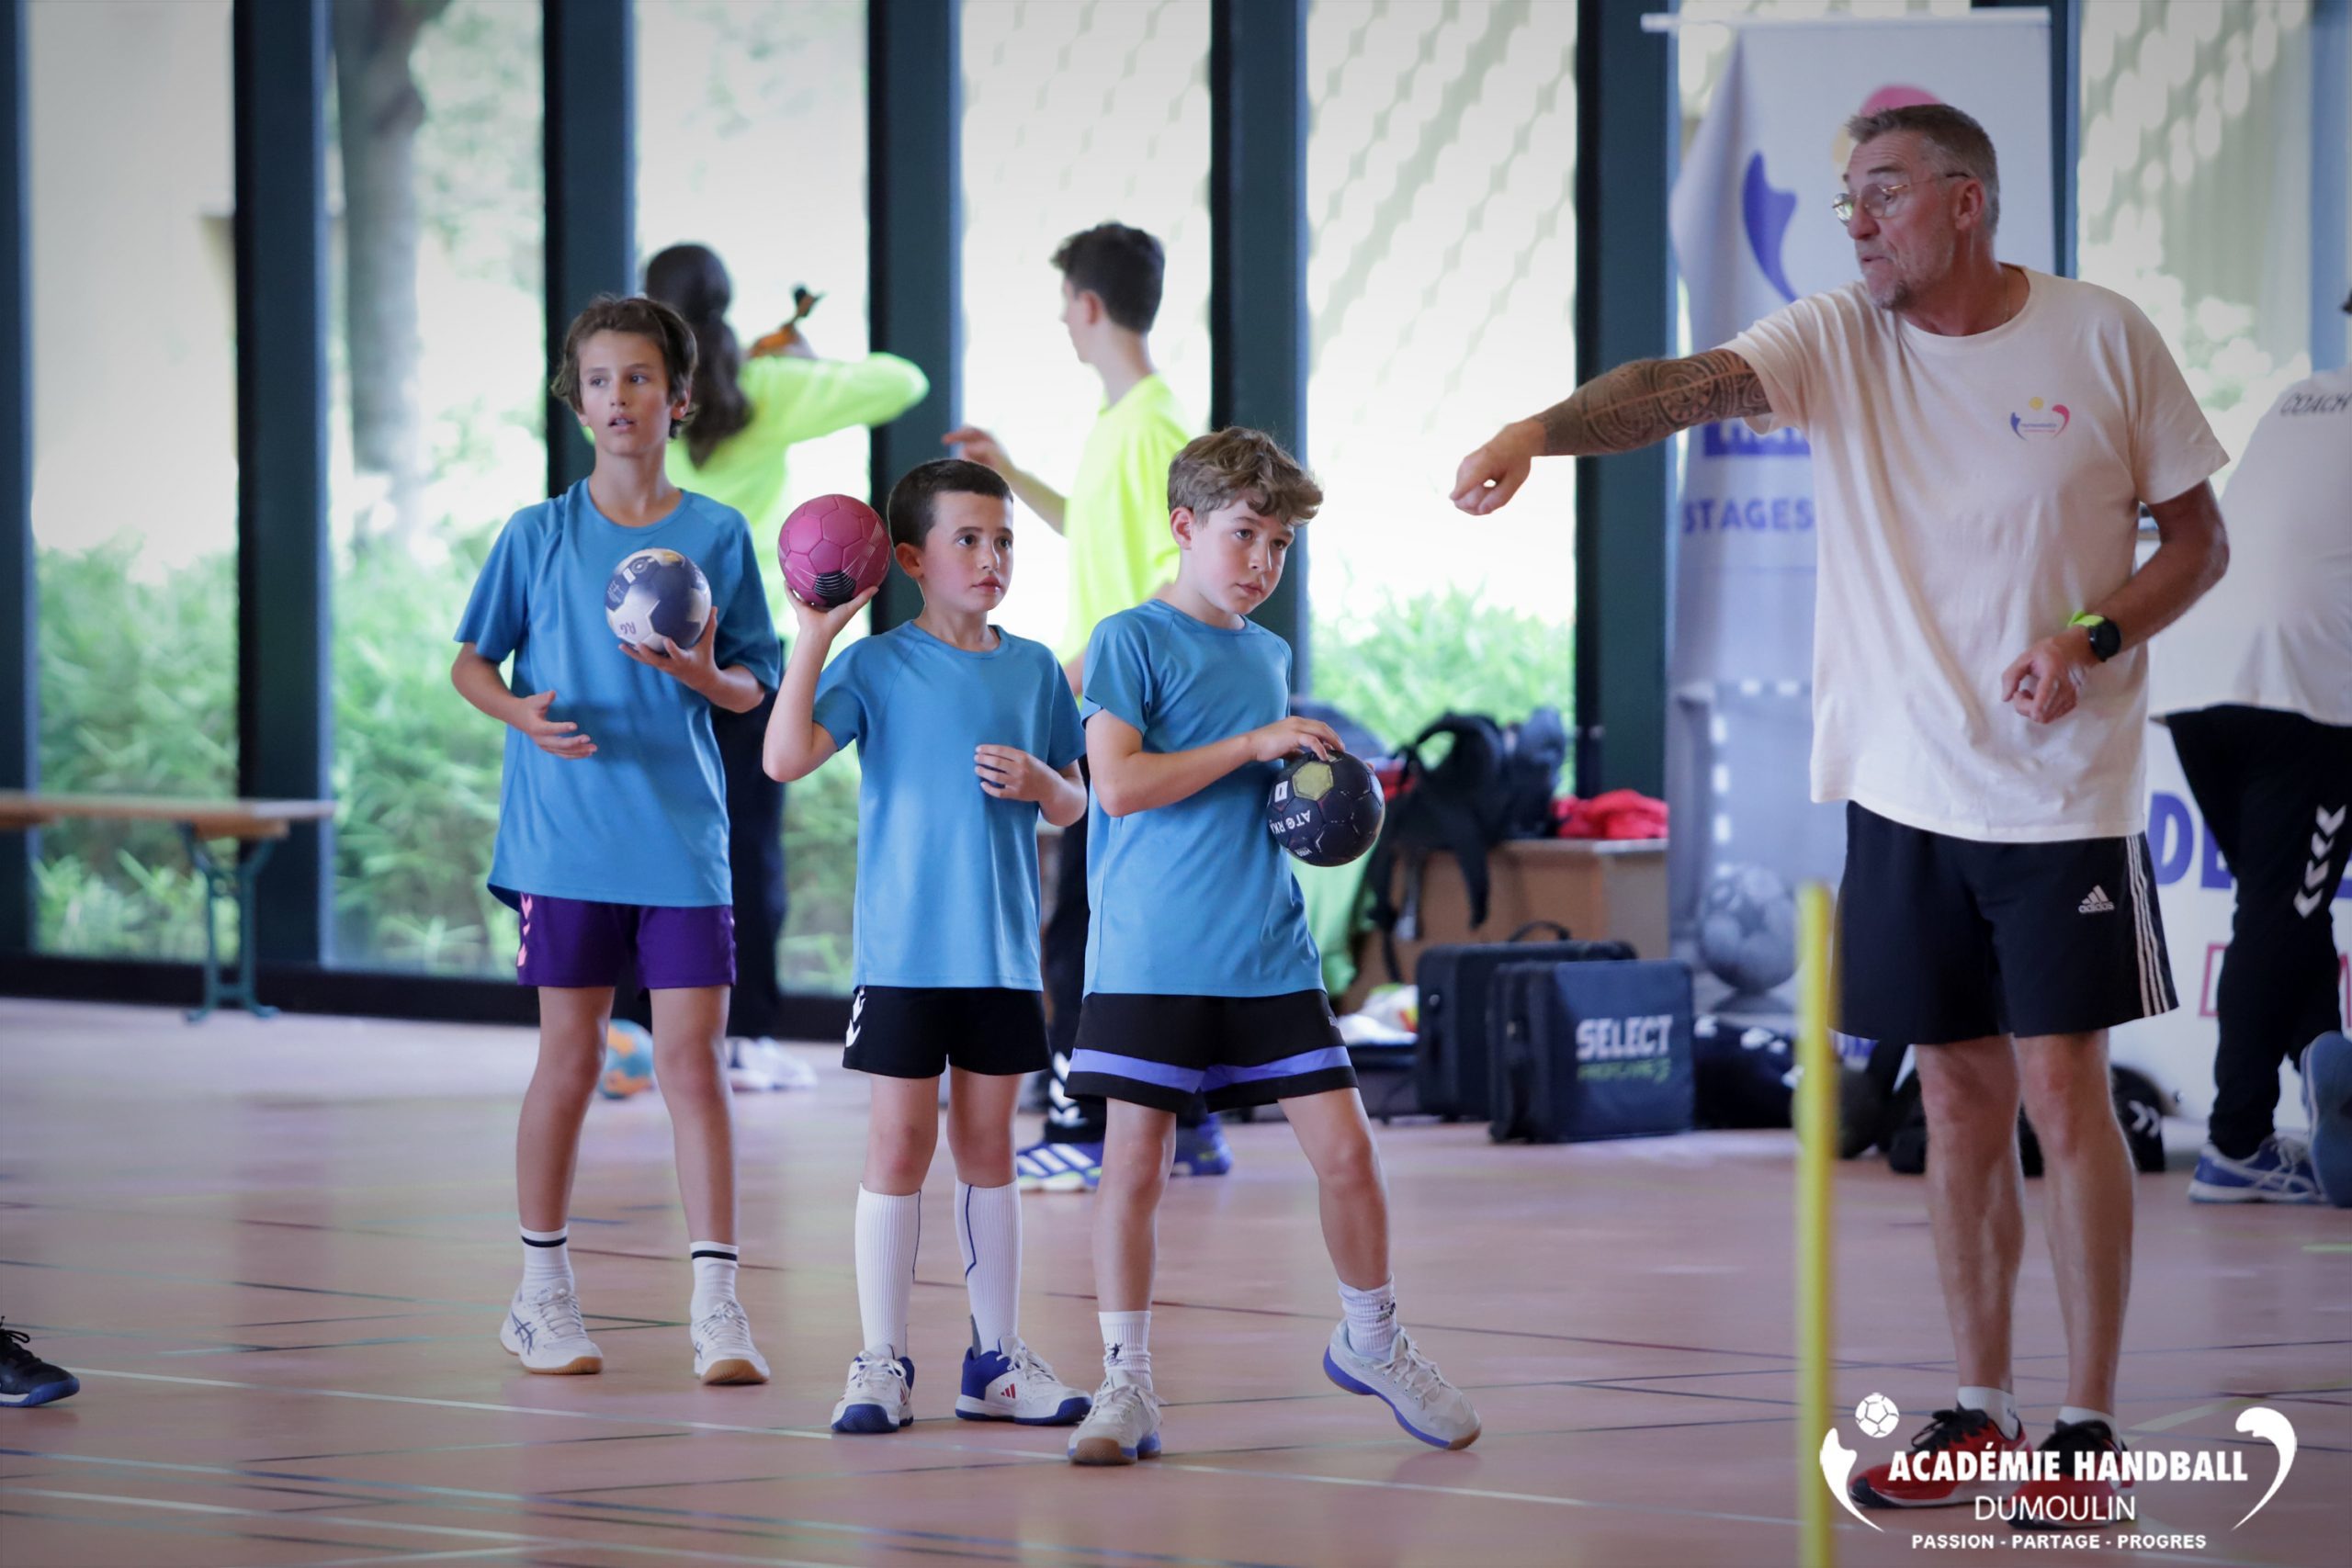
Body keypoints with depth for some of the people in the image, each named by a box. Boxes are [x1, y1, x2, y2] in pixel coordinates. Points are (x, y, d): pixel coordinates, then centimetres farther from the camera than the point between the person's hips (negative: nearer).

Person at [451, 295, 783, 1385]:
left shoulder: (718, 537, 4)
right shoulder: (538, 536, 3)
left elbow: (755, 687, 7)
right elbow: (469, 663, 7)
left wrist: (705, 676, -15)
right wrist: (520, 712, -13)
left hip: (683, 835, 0)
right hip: (564, 834, 0)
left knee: (691, 1056, -5)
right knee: (570, 1055, 6)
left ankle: (716, 1306, -6)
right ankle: (543, 1293, 18)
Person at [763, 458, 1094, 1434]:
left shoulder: (1034, 669, 8)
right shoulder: (876, 666, -4)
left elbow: (1074, 807, 15)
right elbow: (786, 758, -17)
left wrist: (1039, 782, -8)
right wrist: (812, 637, -23)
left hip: (1004, 953, 4)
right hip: (903, 951, -4)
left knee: (987, 1149, 11)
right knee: (898, 1146, -2)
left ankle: (997, 1361, 16)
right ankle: (882, 1363, 3)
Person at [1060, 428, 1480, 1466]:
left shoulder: (1270, 656, 16)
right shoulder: (1132, 640, -4)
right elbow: (1120, 783, -16)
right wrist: (1255, 744, -16)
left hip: (1269, 953, 5)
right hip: (1151, 957, -5)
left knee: (1344, 1148, 2)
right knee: (1134, 1160, -4)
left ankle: (1372, 1341, 23)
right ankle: (1126, 1382, 5)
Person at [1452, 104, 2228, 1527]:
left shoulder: (2103, 338, -5)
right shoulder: (1836, 341, 0)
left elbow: (2199, 541, 3)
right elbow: (1685, 388, -18)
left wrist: (2094, 640, -15)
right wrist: (1538, 431, -37)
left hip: (2064, 793, -3)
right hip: (1906, 792, 3)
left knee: (2063, 1088, -5)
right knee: (1961, 1103, 8)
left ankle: (2090, 1425, 2)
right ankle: (1983, 1410, 18)